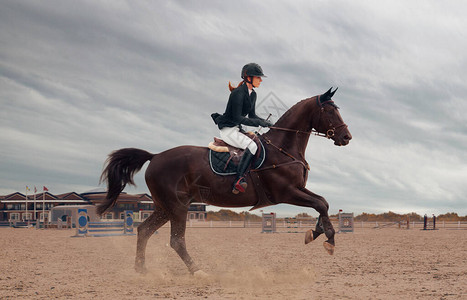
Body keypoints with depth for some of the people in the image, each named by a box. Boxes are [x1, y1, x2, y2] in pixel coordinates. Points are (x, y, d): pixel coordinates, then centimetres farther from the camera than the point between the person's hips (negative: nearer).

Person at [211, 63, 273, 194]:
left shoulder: (252, 94, 10)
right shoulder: (238, 93, -19)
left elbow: (252, 115, 17)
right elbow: (237, 118, -22)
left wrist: (265, 122, 0)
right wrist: (258, 123, -21)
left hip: (237, 129, 10)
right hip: (228, 130, -10)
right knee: (252, 146, -28)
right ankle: (238, 180, -31)